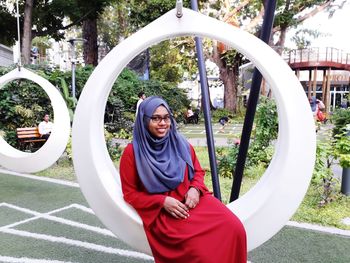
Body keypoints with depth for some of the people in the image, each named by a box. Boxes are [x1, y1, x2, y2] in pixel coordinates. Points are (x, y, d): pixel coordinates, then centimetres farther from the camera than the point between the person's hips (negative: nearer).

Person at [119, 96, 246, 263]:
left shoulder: (180, 143, 7)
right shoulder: (132, 152, -4)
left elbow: (198, 171, 16)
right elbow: (130, 193, -1)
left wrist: (195, 189, -6)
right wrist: (162, 201, -14)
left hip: (192, 199, 4)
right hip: (161, 210, -3)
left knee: (234, 228, -21)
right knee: (201, 249, -27)